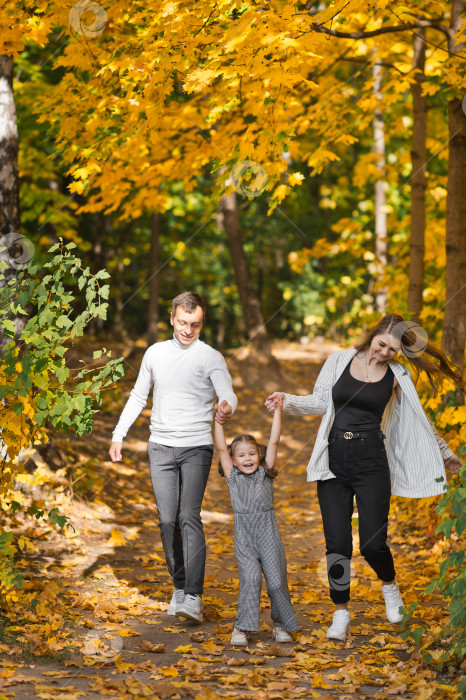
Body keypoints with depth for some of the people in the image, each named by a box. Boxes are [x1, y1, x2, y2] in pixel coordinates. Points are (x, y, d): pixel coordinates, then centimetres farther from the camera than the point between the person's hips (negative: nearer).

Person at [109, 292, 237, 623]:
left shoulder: (211, 357, -3)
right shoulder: (155, 353, 10)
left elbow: (228, 393, -18)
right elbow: (138, 396, 20)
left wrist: (227, 406, -42)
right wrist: (119, 434, 15)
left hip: (197, 448, -4)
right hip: (161, 447, 4)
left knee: (189, 516, -16)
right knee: (168, 520, 1)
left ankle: (193, 597, -21)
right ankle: (179, 586, 15)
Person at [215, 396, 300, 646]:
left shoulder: (265, 474, 9)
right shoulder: (233, 478, 9)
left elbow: (274, 442, 3)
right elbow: (221, 449, 2)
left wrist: (277, 412, -1)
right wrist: (219, 422, -5)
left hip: (268, 535, 1)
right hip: (244, 539, -1)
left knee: (276, 581, -6)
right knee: (251, 579, -18)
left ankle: (281, 625, 15)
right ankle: (241, 628, -10)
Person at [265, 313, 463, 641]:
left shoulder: (396, 375, 4)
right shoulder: (340, 360, 5)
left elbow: (418, 420, 16)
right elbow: (321, 402, 13)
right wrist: (287, 400, -3)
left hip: (371, 460, -1)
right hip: (334, 460, 1)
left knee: (373, 543, -8)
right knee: (337, 544, -3)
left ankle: (390, 586, 25)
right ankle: (341, 614, 13)